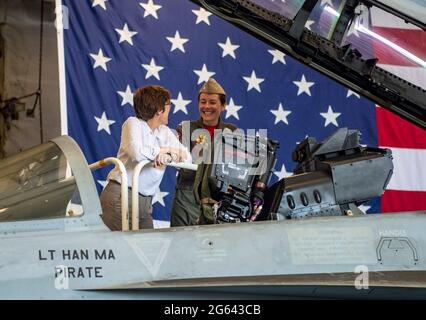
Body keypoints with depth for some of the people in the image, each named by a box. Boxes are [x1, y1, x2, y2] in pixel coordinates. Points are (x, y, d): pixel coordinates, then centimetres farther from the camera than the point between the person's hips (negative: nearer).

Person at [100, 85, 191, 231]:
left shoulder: (165, 132, 11)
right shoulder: (133, 123, -6)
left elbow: (187, 158, 1)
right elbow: (137, 153, -24)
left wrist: (168, 155, -20)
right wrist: (167, 149, -10)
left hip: (145, 202, 6)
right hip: (120, 197, -6)